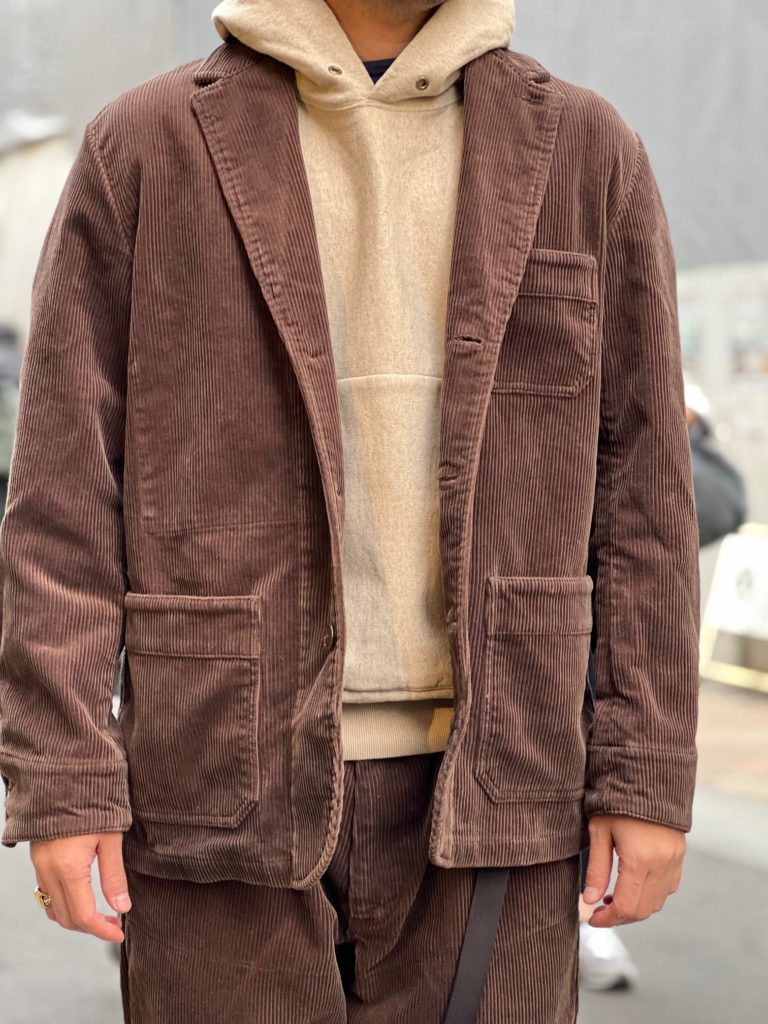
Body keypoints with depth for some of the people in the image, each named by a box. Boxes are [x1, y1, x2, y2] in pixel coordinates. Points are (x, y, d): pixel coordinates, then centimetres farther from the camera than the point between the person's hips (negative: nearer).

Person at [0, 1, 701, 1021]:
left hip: (483, 779, 1)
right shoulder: (143, 147, 0)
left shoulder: (587, 152, 5)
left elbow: (639, 482, 5)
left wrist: (650, 780, 0)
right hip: (225, 775, -1)